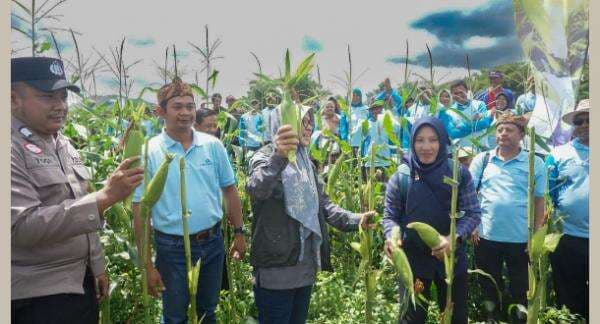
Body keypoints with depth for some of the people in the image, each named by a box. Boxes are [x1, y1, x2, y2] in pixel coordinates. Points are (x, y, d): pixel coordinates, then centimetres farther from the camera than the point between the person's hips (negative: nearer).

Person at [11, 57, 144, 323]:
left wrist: (97, 267, 15)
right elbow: (22, 226, -26)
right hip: (37, 296, -7)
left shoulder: (64, 144, 9)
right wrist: (105, 197, -32)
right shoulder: (13, 150, -17)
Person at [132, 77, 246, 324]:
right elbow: (140, 211, -9)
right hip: (173, 248, -2)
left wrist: (239, 233, 5)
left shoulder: (213, 145, -2)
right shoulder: (148, 153, -10)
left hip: (212, 243, 3)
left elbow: (229, 191, 7)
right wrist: (147, 265, -9)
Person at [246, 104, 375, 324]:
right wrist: (278, 157, -49)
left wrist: (355, 220, -4)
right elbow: (256, 190, -31)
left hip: (307, 267, 7)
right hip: (276, 268, -7)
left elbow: (322, 204, 12)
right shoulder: (266, 157, -9)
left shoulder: (307, 163, 15)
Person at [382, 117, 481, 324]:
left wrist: (454, 237, -25)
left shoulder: (459, 173, -8)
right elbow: (390, 215, -1)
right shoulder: (401, 176, -8)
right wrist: (391, 236, -22)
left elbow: (473, 213, -7)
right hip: (413, 259, -1)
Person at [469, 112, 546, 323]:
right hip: (486, 235, 1)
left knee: (520, 288, 13)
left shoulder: (535, 163, 0)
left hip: (522, 238, -1)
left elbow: (539, 200, 1)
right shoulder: (482, 159, 3)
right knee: (489, 286, 16)